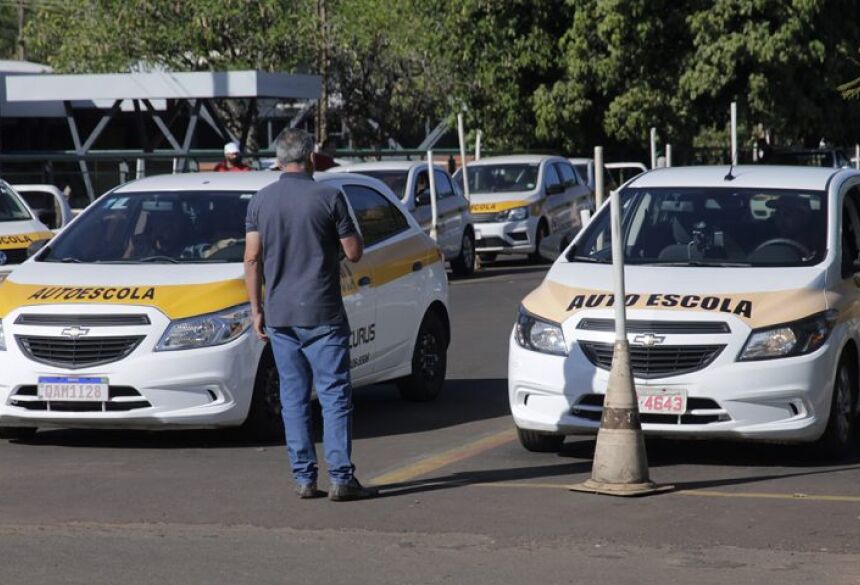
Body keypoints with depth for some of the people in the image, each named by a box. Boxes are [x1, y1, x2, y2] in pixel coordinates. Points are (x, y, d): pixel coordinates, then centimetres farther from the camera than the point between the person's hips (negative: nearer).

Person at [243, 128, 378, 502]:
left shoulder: (260, 201, 4)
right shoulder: (328, 198, -8)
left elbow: (252, 259, 3)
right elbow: (354, 253, -5)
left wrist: (256, 309, 9)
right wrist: (345, 230, 15)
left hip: (279, 315, 4)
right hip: (322, 315, -4)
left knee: (293, 397, 9)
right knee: (334, 395, -1)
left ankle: (304, 478, 9)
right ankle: (341, 478, -6)